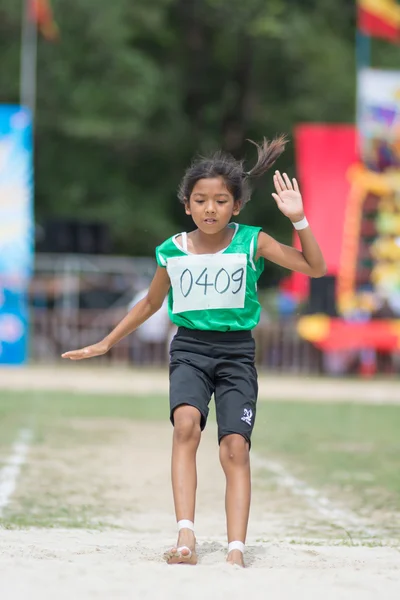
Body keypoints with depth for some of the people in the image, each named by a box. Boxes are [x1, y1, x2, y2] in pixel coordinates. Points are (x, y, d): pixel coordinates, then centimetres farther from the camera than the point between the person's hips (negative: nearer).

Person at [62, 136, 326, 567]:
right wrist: (104, 345, 22)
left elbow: (315, 268, -5)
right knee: (186, 424, -27)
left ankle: (235, 550, -13)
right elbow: (150, 304, 19)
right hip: (189, 348, 0)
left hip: (237, 353, 0)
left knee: (235, 448, -13)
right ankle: (185, 536, -35)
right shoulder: (172, 251, 3)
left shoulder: (252, 243, -2)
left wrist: (298, 220, -18)